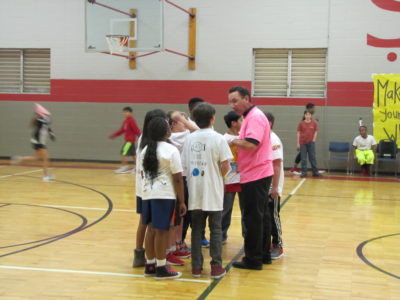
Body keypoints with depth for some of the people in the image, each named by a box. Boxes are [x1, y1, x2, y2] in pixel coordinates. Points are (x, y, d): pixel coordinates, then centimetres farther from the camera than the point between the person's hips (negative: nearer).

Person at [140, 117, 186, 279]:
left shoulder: (145, 151, 11)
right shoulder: (171, 150, -10)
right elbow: (177, 178, -10)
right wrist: (181, 201, -6)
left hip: (147, 194, 7)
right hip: (164, 195, -6)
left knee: (151, 229, 13)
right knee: (161, 231, -1)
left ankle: (150, 265, 21)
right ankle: (161, 268, 6)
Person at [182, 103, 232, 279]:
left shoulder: (190, 138, 3)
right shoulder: (218, 139, -9)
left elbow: (184, 164, 3)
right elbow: (225, 166, -9)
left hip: (195, 191, 4)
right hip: (213, 192, -3)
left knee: (197, 229, 11)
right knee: (215, 229, 6)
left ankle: (196, 266, 13)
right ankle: (216, 267, 8)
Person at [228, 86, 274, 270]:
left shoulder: (255, 117, -15)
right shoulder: (251, 116, 18)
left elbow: (251, 144, -26)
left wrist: (234, 142, -12)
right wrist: (237, 143, 5)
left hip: (255, 175, -11)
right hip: (260, 174, 11)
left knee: (253, 218, -4)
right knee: (261, 216, 15)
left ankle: (253, 259, 2)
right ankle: (264, 254, 24)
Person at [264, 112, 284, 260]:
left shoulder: (273, 140, -16)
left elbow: (277, 166, -19)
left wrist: (275, 187, -21)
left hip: (271, 187, -7)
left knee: (273, 216, 1)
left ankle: (278, 246, 12)